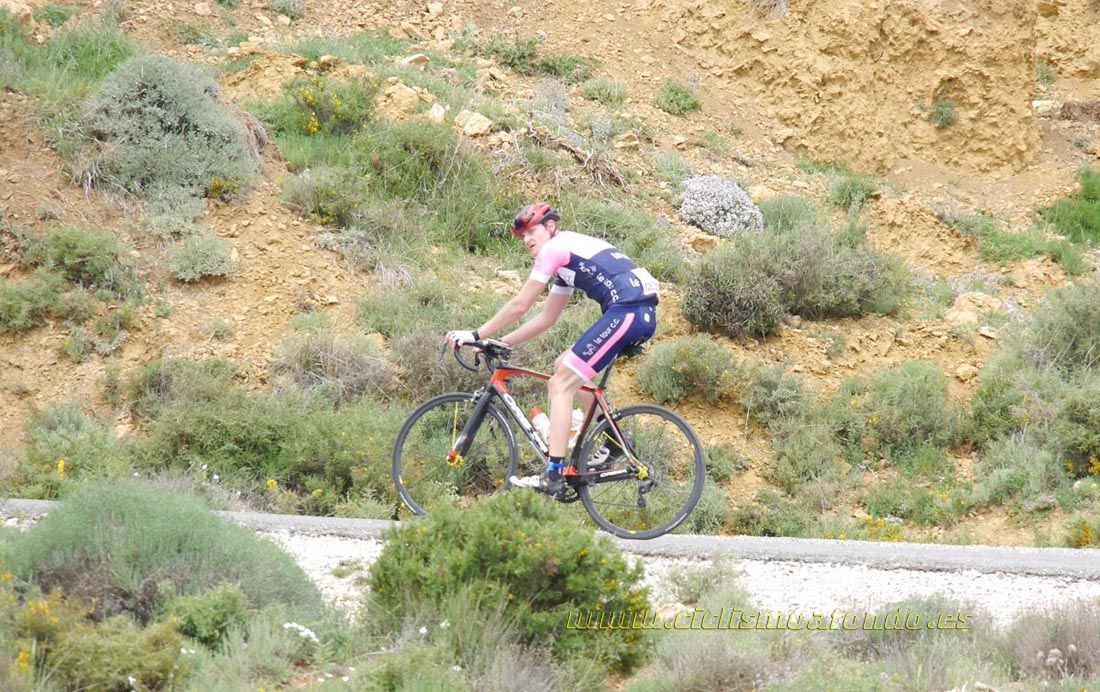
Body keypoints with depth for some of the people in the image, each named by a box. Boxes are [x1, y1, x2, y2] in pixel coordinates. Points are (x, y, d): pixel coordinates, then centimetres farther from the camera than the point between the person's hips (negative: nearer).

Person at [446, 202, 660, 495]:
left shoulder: (555, 248, 0)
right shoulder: (566, 258, 28)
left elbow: (519, 307, -1)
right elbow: (546, 319, 30)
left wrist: (475, 335, 7)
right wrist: (500, 343, 26)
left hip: (626, 313, -10)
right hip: (643, 316, 10)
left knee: (561, 383, -7)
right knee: (565, 366, 20)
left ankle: (553, 475, -12)